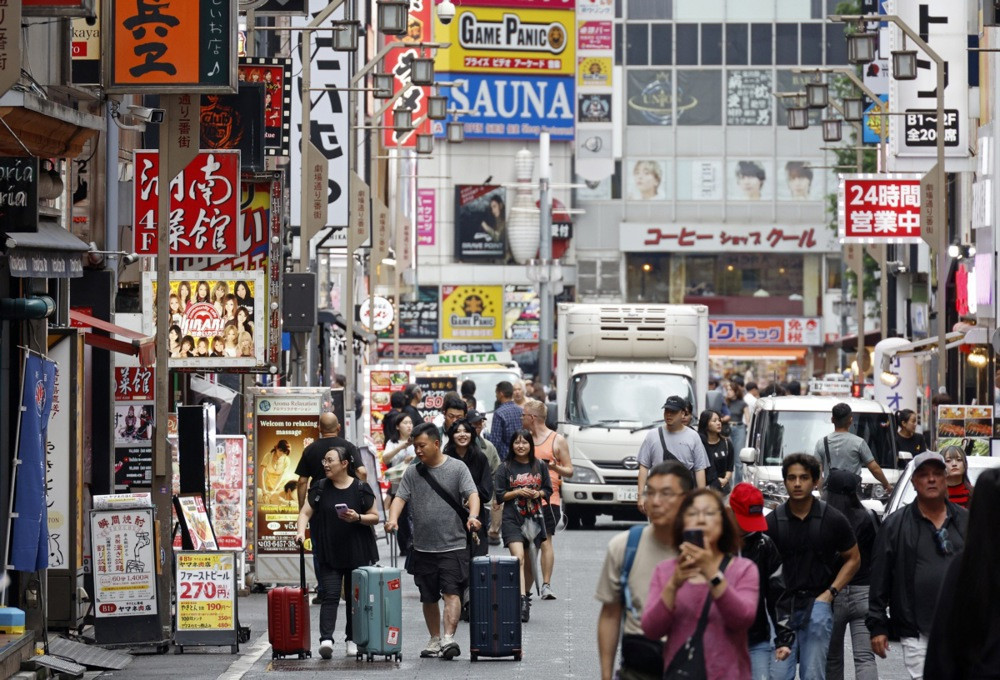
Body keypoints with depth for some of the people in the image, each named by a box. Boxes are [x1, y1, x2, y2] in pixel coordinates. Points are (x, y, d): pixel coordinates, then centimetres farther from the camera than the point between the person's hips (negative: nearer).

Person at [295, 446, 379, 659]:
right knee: (330, 595, -10)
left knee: (355, 597, 6)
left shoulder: (360, 489, 0)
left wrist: (358, 518, -16)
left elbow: (374, 517, 3)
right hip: (328, 554, 0)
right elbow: (305, 513, 3)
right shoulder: (319, 488, 5)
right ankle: (326, 639, -19)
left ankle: (353, 640, 16)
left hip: (357, 553, 0)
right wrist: (301, 531, -16)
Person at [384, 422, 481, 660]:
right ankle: (434, 639, 23)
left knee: (451, 592, -14)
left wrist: (472, 516, -29)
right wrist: (393, 519, -18)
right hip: (423, 547, 4)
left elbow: (472, 494, -9)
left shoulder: (457, 468, 0)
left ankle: (449, 638, -23)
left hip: (453, 545, -4)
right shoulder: (412, 473, 10)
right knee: (428, 598, 11)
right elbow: (400, 497, 2)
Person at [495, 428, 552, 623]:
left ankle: (526, 595, 31)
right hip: (512, 519, -3)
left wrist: (538, 493, -7)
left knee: (530, 563, 11)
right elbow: (500, 495, 1)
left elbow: (548, 490, 14)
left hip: (534, 518, 3)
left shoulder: (540, 466, 8)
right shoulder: (505, 467, 1)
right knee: (518, 558, -20)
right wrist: (518, 492, -14)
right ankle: (521, 600, -29)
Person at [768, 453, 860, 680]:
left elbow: (853, 559, 11)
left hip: (817, 604, -1)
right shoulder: (773, 521, 4)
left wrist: (830, 592, -1)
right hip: (781, 606, 1)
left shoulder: (833, 520, 2)